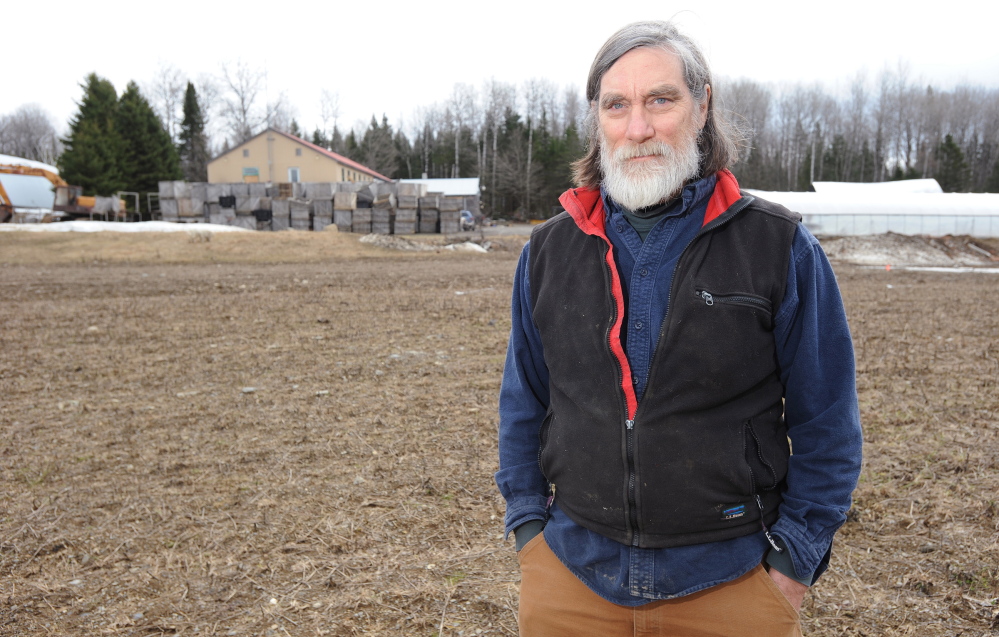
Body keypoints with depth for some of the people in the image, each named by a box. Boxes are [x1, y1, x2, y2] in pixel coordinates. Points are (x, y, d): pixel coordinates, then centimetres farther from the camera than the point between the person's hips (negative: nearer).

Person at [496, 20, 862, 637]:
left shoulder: (780, 245, -7)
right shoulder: (549, 249, 0)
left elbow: (827, 421, -3)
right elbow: (523, 404, 8)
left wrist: (796, 554, -5)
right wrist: (529, 523, 4)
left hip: (731, 579, -2)